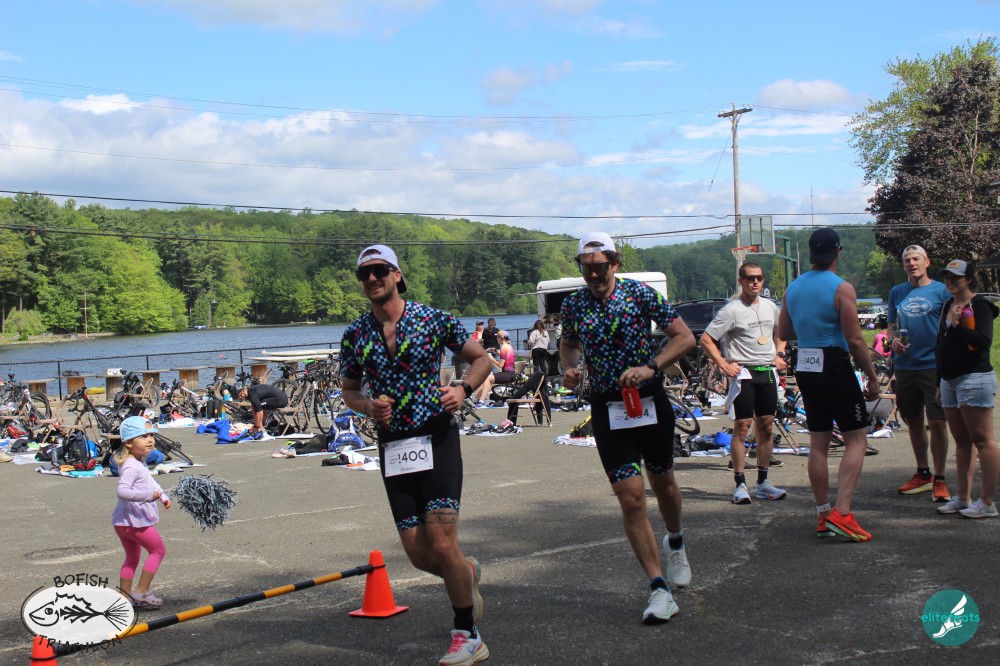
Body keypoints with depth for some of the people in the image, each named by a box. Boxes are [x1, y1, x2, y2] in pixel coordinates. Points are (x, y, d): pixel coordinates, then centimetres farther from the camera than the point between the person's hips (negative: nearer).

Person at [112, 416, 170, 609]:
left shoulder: (140, 462, 11)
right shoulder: (131, 466, -22)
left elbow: (149, 482, 27)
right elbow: (123, 490, -35)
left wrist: (162, 496, 17)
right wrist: (148, 495, -36)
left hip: (123, 521, 10)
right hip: (134, 519, -10)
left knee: (132, 557, 19)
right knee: (158, 550, 0)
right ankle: (141, 592, 1)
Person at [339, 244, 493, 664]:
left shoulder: (434, 320, -3)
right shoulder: (355, 335, 6)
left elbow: (481, 359, 6)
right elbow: (349, 390, 18)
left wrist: (463, 389, -13)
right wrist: (367, 406, -5)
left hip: (437, 439, -4)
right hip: (392, 447, 4)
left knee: (442, 545, -13)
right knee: (418, 554, 3)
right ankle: (466, 574, 37)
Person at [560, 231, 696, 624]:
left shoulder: (639, 293, -8)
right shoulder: (574, 304, 0)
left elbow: (685, 337, -6)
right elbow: (568, 344, 20)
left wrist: (650, 367, -20)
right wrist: (569, 368, -3)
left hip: (650, 399, 0)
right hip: (607, 408, 1)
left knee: (662, 481, 19)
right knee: (630, 498, -8)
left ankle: (675, 544, 50)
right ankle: (659, 590, -4)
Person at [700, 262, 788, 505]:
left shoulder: (770, 307, 11)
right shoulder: (732, 310, -8)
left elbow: (779, 333, 30)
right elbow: (706, 340, -9)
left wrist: (780, 354, 13)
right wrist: (724, 365, -14)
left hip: (768, 372, 6)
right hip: (744, 373, -6)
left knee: (766, 427, 8)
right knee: (742, 427, -7)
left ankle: (763, 482, 16)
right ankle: (740, 485, -2)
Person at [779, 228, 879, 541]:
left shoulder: (793, 288, 8)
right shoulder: (841, 288, -12)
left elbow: (783, 333, 15)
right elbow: (855, 340, -14)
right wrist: (872, 377, -6)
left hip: (805, 368, 7)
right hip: (835, 367, -6)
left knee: (818, 443, 12)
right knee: (856, 440, 1)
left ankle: (823, 515, 16)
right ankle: (842, 513, -10)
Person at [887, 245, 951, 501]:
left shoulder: (940, 290, 0)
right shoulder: (897, 292, 11)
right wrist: (894, 340, -3)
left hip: (933, 365, -4)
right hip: (905, 366, 4)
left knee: (937, 421, -7)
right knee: (913, 421, 12)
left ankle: (939, 480, 0)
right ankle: (923, 474, 26)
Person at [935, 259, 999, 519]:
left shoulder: (979, 306, -8)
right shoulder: (949, 305, 17)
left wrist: (958, 324, -26)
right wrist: (941, 383, 24)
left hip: (974, 378, -9)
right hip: (950, 380, 9)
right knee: (961, 441, 11)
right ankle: (963, 498, 16)